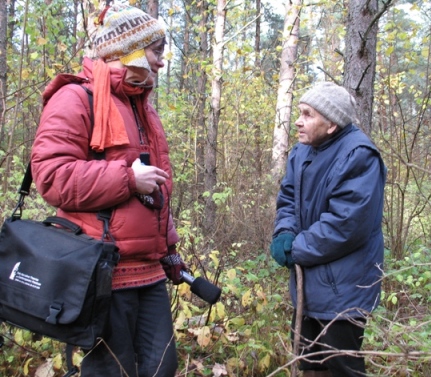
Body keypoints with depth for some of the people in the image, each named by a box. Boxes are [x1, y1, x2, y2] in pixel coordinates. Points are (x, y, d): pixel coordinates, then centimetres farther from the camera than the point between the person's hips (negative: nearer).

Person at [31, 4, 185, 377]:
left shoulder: (142, 106, 20)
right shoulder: (76, 99, -8)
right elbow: (52, 176, -19)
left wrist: (169, 246, 21)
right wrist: (127, 178, -17)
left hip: (149, 270, 8)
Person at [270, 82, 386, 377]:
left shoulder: (358, 155, -22)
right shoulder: (302, 151, 5)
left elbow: (345, 223, -28)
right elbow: (288, 198, 10)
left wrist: (297, 250, -18)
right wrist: (285, 234, -11)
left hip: (341, 287, -8)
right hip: (309, 281, 8)